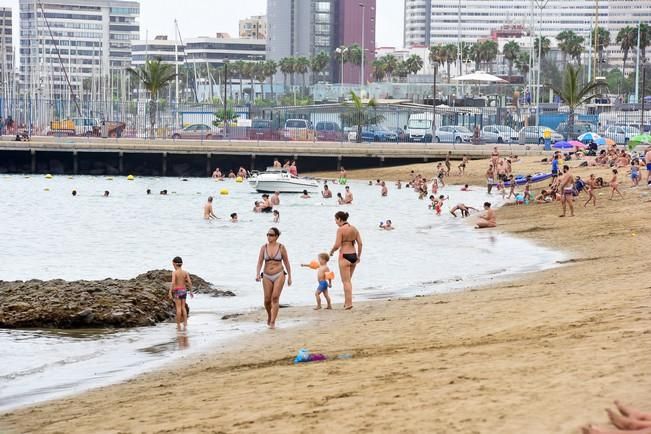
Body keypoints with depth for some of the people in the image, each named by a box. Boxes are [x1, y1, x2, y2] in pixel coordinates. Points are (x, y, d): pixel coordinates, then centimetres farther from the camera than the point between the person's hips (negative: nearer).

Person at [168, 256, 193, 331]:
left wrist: (170, 292, -18)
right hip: (184, 290, 4)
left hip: (177, 290, -4)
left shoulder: (174, 272, -11)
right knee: (183, 307, 10)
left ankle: (178, 325, 4)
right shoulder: (185, 272, 2)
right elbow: (189, 282, -1)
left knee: (178, 308, 0)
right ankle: (185, 324, 7)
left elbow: (173, 283, -20)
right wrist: (190, 291, 9)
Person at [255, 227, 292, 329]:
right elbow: (260, 262, -1)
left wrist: (289, 277, 7)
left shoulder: (281, 247, -2)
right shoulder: (264, 247, 2)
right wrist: (257, 274, -16)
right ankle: (269, 316, 33)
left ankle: (272, 322, -12)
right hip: (267, 276, 2)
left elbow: (286, 263, 5)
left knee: (275, 298, -14)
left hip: (279, 275, -2)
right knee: (267, 300, 4)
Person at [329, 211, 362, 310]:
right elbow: (360, 243, 7)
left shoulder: (341, 229, -12)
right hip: (353, 255, 7)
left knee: (346, 281, -1)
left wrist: (331, 251, 3)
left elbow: (337, 245, -17)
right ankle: (347, 301, 24)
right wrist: (359, 256, 15)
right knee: (348, 280, 19)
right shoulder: (354, 229, 8)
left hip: (344, 256, -7)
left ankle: (349, 303, -4)